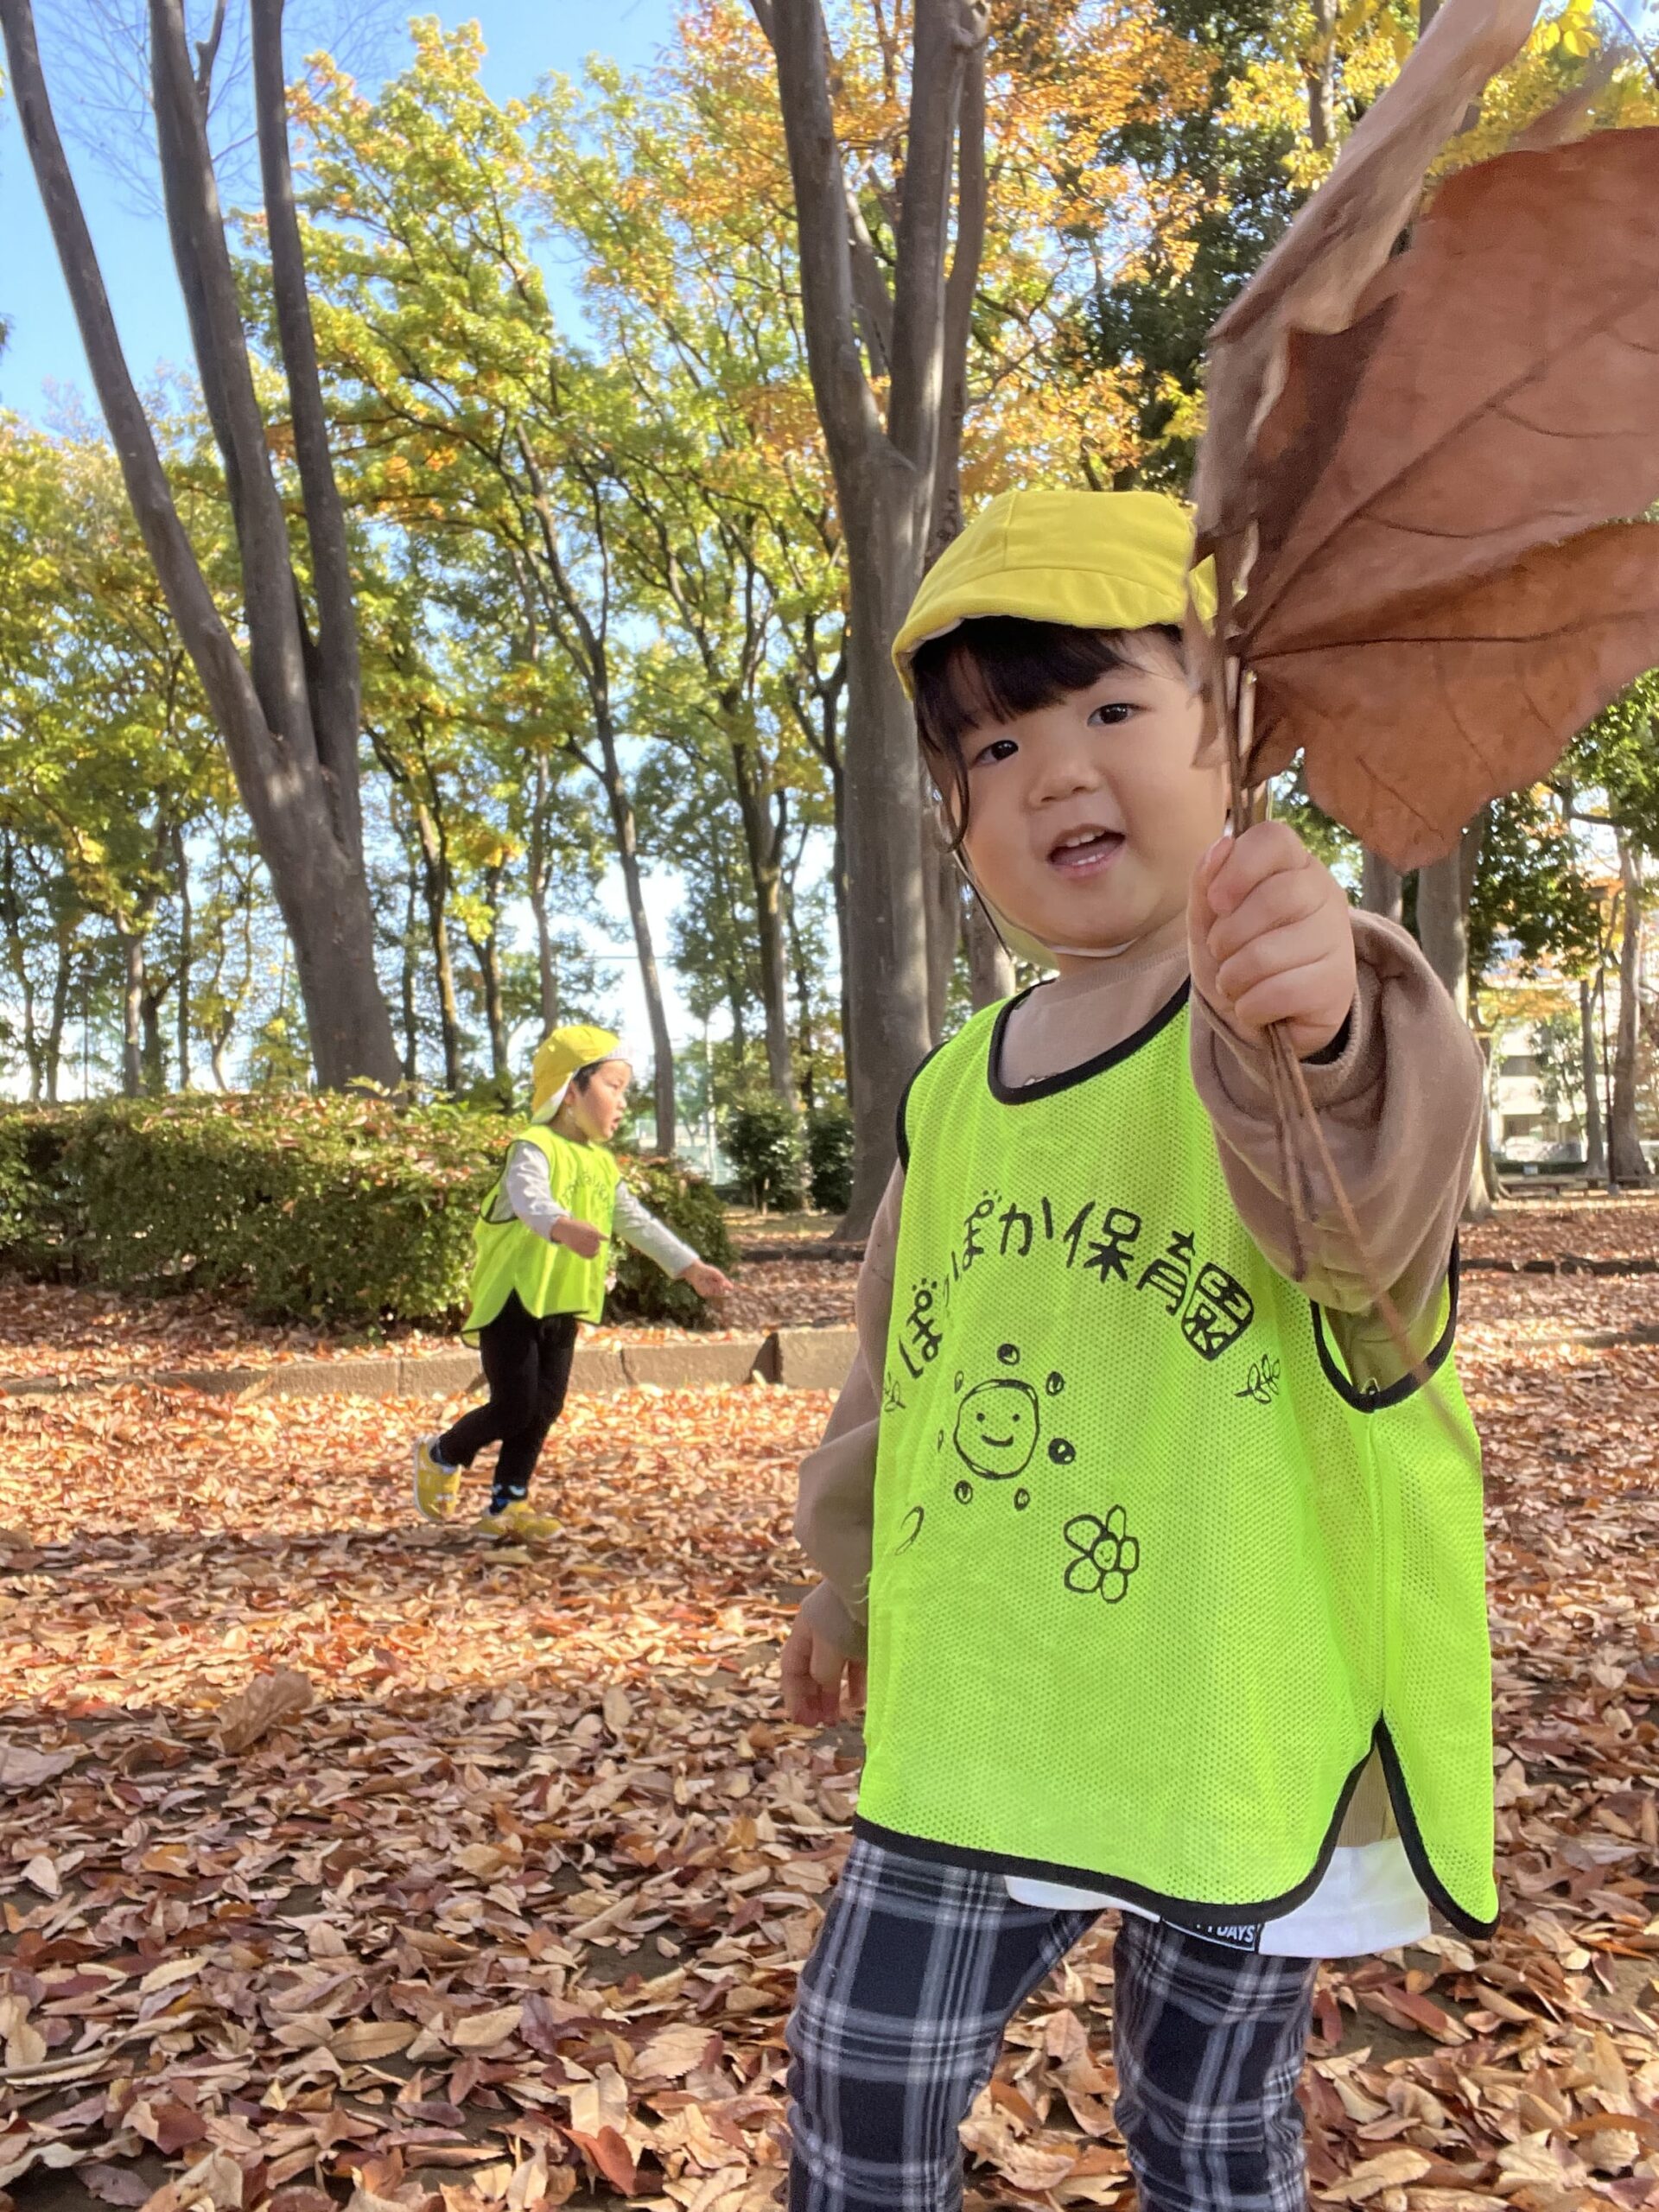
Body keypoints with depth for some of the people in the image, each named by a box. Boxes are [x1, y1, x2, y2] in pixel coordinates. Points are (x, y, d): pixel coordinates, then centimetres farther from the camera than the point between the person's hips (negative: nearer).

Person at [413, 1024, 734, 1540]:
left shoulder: (603, 1164, 11)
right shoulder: (536, 1147, -16)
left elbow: (638, 1222, 15)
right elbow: (530, 1199, -36)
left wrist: (689, 1266, 8)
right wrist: (564, 1227, -57)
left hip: (561, 1306, 8)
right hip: (512, 1300, -8)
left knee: (544, 1409, 8)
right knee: (513, 1408, -6)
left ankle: (508, 1503, 20)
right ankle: (439, 1455, 20)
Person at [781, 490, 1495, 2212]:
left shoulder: (1306, 1019, -14)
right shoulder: (952, 1095, 4)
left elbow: (1368, 1224, -38)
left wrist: (1323, 1043, -59)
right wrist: (850, 1578, 26)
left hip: (1242, 1729, -4)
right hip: (974, 1721, 4)